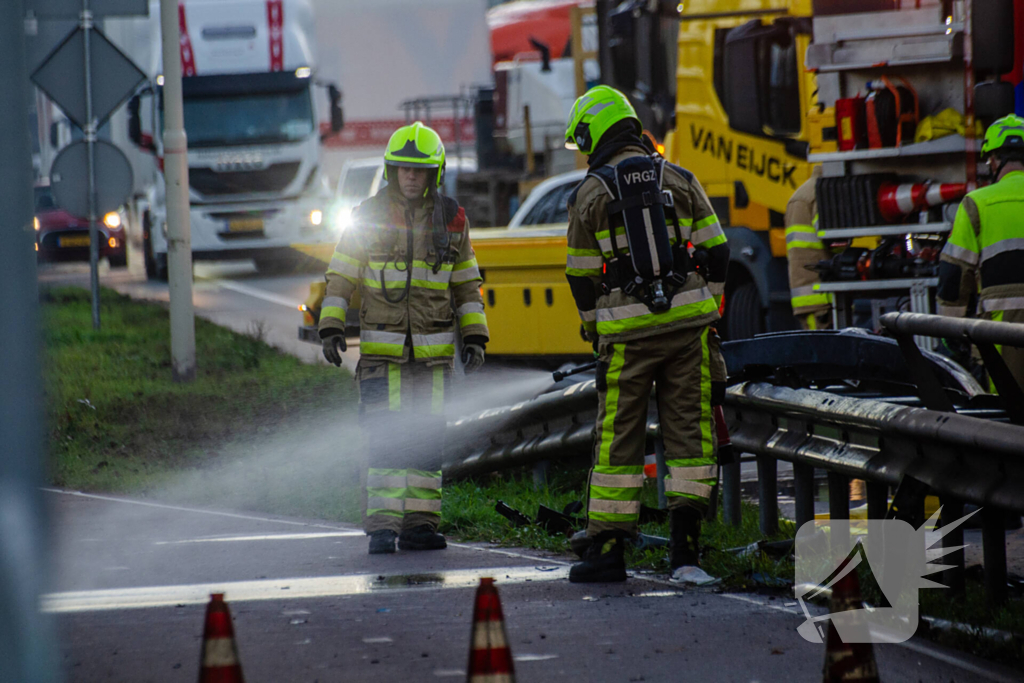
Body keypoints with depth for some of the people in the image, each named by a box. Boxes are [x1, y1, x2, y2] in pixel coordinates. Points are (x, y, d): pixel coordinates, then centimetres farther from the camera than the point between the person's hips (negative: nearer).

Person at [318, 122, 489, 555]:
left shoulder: (450, 219, 7)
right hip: (381, 349, -3)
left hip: (434, 351, 3)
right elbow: (340, 276, 3)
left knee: (427, 438, 4)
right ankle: (382, 527, -9)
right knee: (385, 438, -9)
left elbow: (466, 283, 14)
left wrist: (474, 336, 8)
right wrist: (331, 326, -6)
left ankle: (419, 524, 9)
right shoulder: (368, 216, 1)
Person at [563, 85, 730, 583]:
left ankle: (607, 548, 4)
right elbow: (716, 251, 7)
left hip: (626, 331, -2)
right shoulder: (680, 181, 7)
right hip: (688, 326, 2)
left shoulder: (589, 194, 1)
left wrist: (594, 331, 19)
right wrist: (708, 308, 18)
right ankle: (685, 544, 1)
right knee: (689, 430, 6)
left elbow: (581, 276, 4)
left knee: (617, 439, 4)